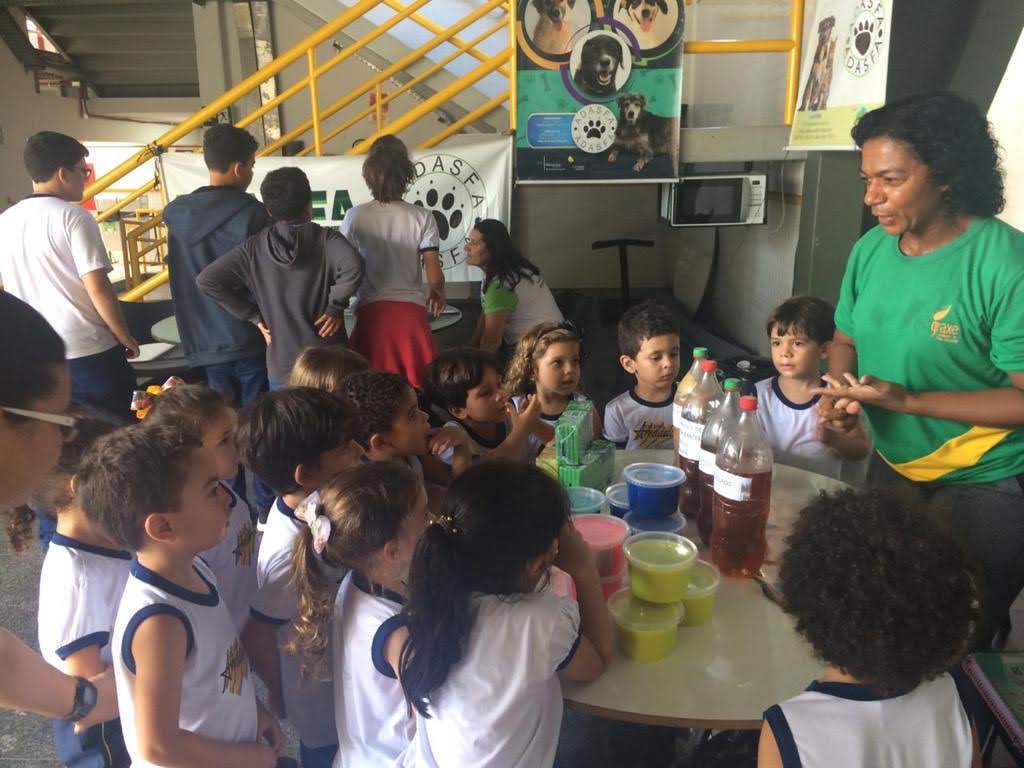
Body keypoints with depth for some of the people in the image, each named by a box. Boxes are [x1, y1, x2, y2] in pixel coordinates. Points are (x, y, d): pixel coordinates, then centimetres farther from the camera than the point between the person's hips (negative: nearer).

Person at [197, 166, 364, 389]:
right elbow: (353, 266, -28)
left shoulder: (254, 247, 1)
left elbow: (206, 280, -2)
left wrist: (254, 315, 2)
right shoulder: (326, 239, -8)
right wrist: (335, 306, -13)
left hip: (281, 370, 2)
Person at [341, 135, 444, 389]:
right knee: (416, 387, 10)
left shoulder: (355, 217, -2)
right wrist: (437, 292, 17)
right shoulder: (422, 218, -3)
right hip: (411, 311, 0)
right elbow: (435, 275, -4)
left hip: (371, 311, 1)